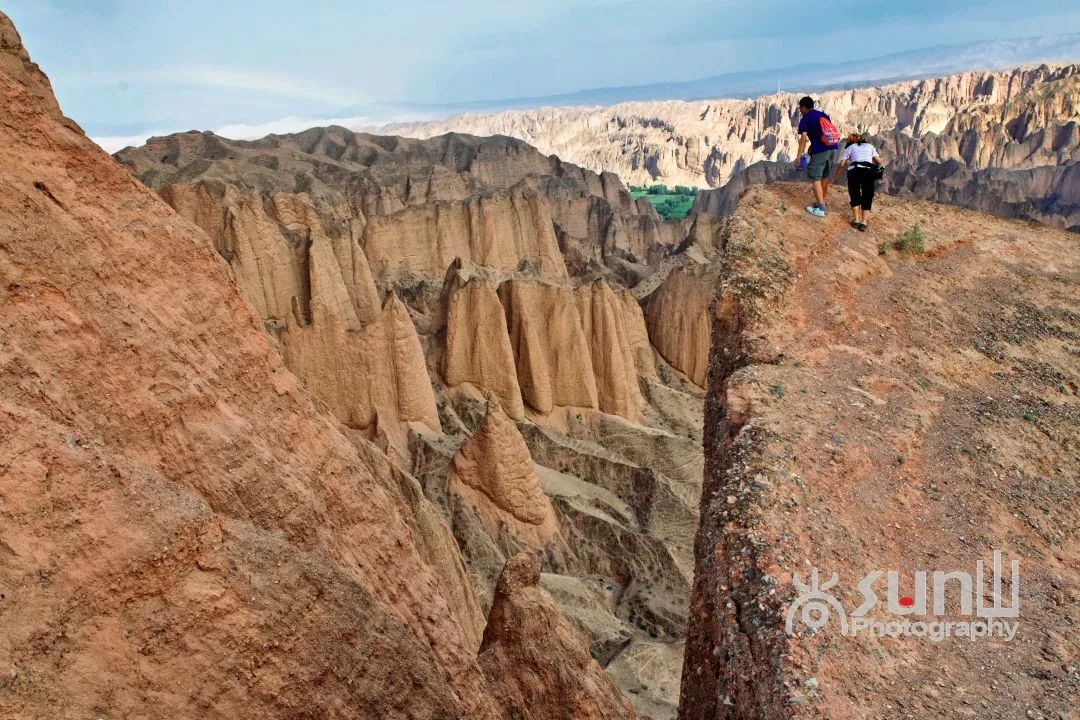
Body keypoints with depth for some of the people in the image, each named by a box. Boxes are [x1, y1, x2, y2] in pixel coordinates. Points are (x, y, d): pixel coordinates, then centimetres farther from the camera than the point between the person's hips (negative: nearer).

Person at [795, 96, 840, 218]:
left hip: (820, 150, -7)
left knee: (816, 179, -3)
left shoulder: (805, 120, 2)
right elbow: (833, 131, 21)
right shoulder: (823, 115, 21)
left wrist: (799, 156, -9)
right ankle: (822, 203, 27)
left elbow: (803, 139, -10)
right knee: (825, 178, 18)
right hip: (833, 148, 7)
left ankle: (821, 209, -8)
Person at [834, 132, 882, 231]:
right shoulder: (870, 146, 28)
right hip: (868, 172, 1)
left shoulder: (849, 148, 22)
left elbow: (842, 165, 13)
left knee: (855, 196, 14)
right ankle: (864, 222, -5)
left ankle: (856, 221, 2)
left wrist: (837, 177, 27)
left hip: (854, 171, -1)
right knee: (867, 198, 8)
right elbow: (879, 162, 22)